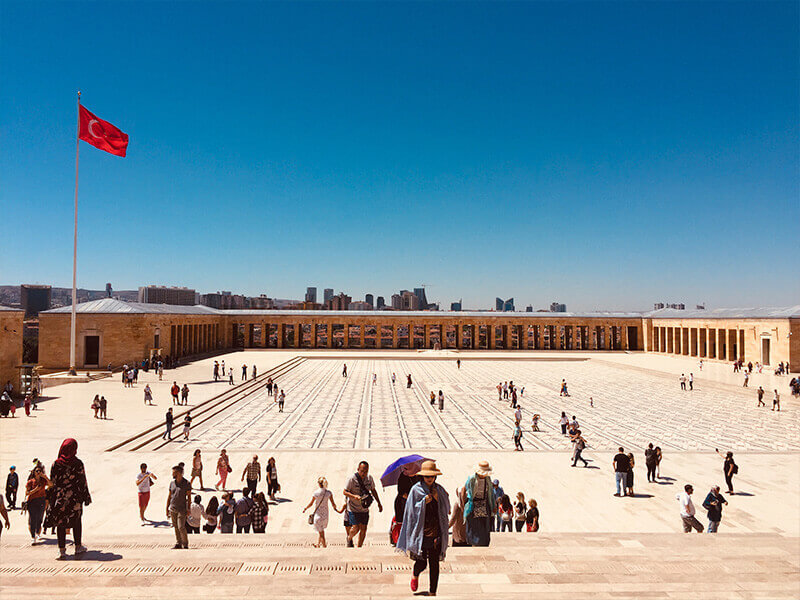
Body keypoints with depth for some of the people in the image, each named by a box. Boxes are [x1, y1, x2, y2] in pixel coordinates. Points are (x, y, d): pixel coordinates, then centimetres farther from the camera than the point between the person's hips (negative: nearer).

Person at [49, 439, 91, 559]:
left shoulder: (56, 464, -5)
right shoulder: (78, 463, -9)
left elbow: (52, 482, -1)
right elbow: (83, 481, -7)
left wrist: (51, 501, 8)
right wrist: (86, 497, 1)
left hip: (60, 497, 1)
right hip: (75, 497, 0)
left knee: (60, 523, 8)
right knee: (76, 521, 14)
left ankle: (62, 550, 5)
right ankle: (78, 547, 20)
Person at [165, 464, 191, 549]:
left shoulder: (186, 483, -7)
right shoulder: (172, 483, 5)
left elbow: (189, 497, -4)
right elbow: (169, 496, 11)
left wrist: (188, 509, -8)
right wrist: (167, 509, 8)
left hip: (182, 509, -5)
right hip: (172, 509, 5)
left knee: (181, 527, -9)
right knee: (176, 527, 9)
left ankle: (185, 544, 5)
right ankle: (178, 544, 19)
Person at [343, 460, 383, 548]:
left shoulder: (369, 478, 0)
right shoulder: (352, 478, -16)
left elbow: (373, 490, 15)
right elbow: (345, 492, -12)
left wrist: (379, 503, 13)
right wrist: (354, 496, -28)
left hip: (364, 509, 5)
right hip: (353, 508, -4)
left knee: (363, 529, 3)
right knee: (355, 528, -10)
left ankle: (359, 547, 19)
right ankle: (349, 539, 22)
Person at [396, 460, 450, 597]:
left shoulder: (439, 490, 8)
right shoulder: (416, 490, -3)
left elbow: (446, 509, 10)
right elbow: (412, 510, -3)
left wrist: (438, 499, -5)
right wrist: (424, 502, -15)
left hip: (436, 533, 3)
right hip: (420, 532, -3)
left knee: (434, 563, 2)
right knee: (422, 563, -2)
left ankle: (433, 591, 16)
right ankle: (415, 575, 33)